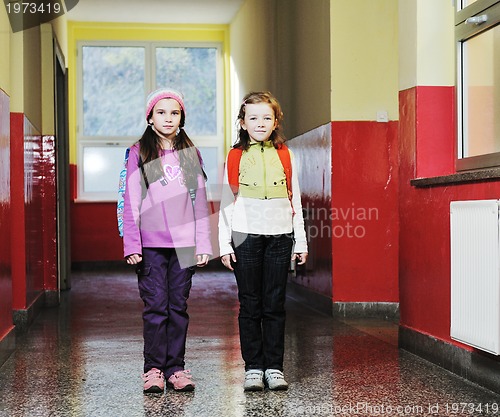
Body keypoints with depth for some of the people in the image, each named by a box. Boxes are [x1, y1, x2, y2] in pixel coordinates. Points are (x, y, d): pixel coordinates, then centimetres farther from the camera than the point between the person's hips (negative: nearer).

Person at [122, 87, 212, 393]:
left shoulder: (191, 153, 12)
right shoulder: (139, 153, 5)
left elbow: (200, 200, 11)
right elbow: (131, 201, 2)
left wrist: (203, 244, 5)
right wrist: (131, 245, -6)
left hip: (184, 242, 2)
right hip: (151, 244, -2)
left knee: (179, 306, 4)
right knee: (156, 306, -3)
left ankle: (176, 368, 11)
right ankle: (154, 369, 5)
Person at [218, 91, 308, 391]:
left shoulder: (284, 156, 8)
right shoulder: (235, 157, 4)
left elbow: (295, 200, 10)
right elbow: (226, 203, 4)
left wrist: (300, 242, 7)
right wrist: (224, 244, -1)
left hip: (279, 237, 1)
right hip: (246, 237, -1)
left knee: (275, 304, 4)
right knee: (250, 305, 4)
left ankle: (274, 367, 12)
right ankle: (253, 368, 12)